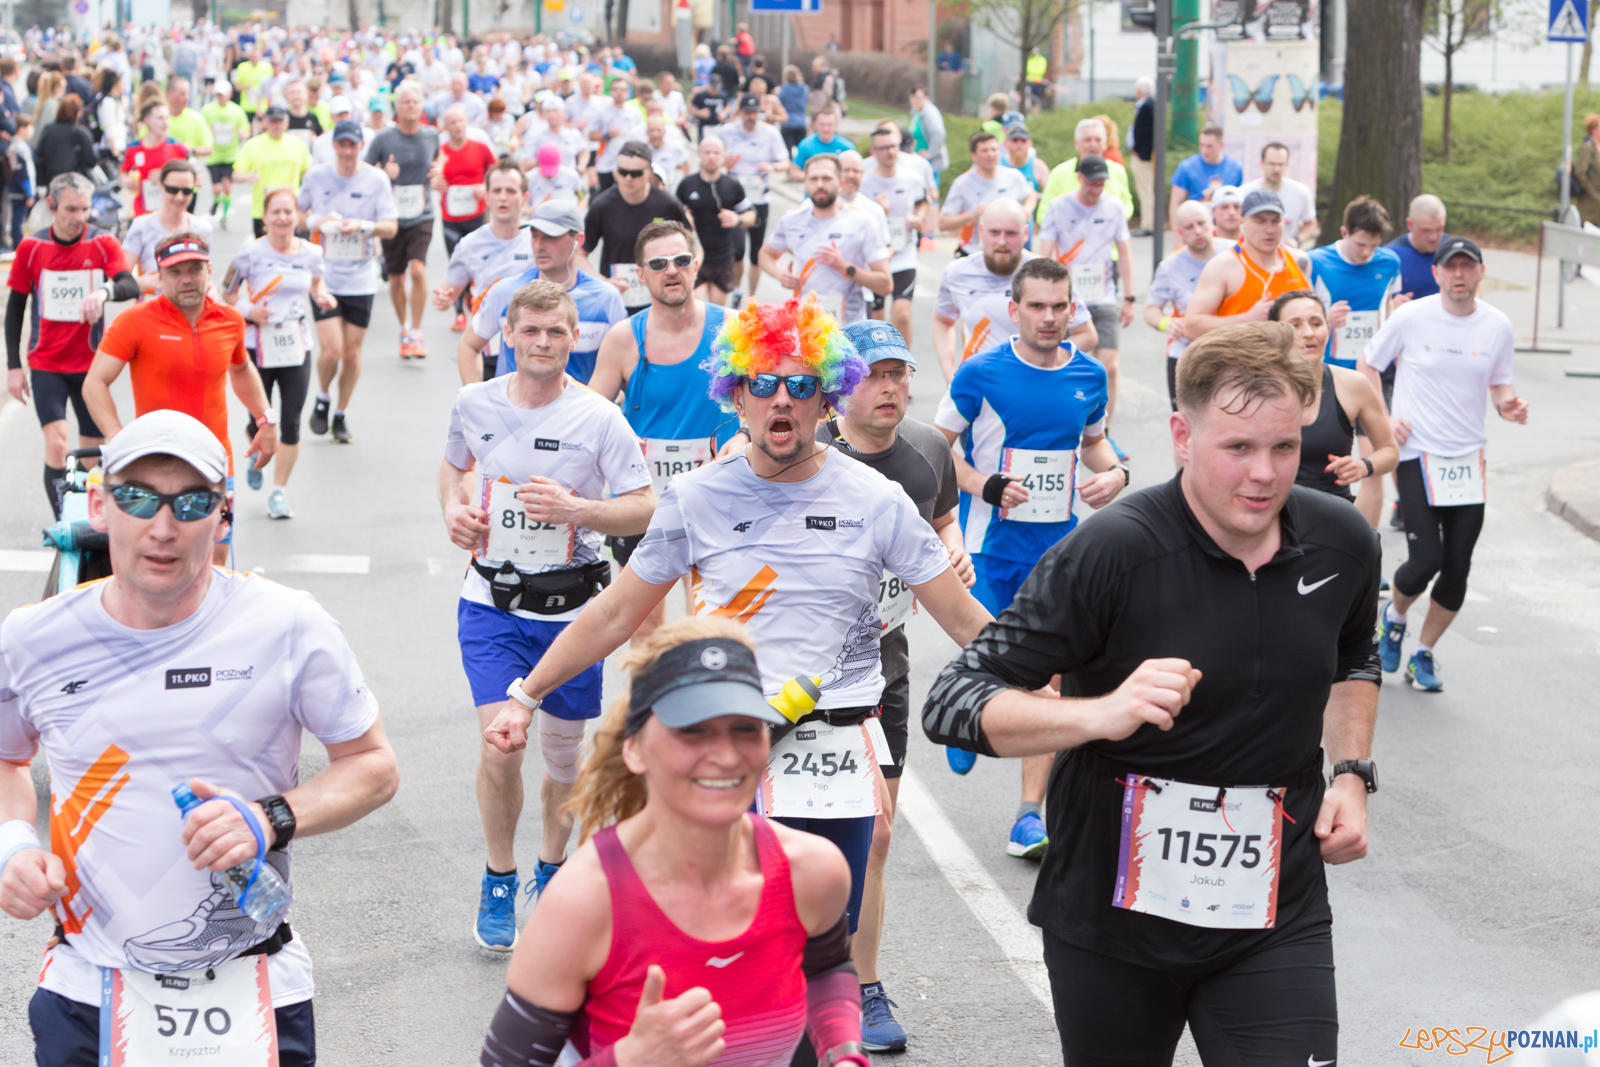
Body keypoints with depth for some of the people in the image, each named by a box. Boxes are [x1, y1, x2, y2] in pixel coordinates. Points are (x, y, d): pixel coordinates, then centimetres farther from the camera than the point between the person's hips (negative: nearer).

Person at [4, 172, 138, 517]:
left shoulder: (103, 243, -4)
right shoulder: (31, 246, -2)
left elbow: (130, 286, -20)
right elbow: (15, 309, 5)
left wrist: (104, 291, -42)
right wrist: (13, 366, 1)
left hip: (90, 364, 1)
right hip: (45, 365, -1)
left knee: (93, 451, 6)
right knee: (56, 443, -17)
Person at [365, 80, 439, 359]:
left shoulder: (431, 135, 3)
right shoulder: (383, 138, -5)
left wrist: (436, 170, 1)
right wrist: (384, 174, -18)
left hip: (422, 216, 0)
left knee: (418, 269, -19)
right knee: (396, 279, 9)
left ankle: (417, 333, -9)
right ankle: (404, 329, 31)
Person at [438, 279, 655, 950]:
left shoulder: (599, 418, -8)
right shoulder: (474, 404, 0)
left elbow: (645, 509, -7)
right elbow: (453, 464, 21)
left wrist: (574, 508, -22)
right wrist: (453, 510, 1)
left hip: (570, 608, 0)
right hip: (491, 601, 0)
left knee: (564, 749, 11)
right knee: (500, 744, -13)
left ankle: (552, 868, 37)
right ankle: (499, 881, 9)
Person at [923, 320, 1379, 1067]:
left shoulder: (1343, 544, -2)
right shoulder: (1113, 554, -19)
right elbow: (952, 705, -21)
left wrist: (1352, 773, 6)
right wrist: (1103, 713, -36)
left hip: (1276, 918, 3)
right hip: (1113, 915, -2)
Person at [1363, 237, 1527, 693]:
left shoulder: (1497, 325, 2)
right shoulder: (1410, 317, -6)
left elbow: (1499, 383, 14)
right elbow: (1367, 367, 6)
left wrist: (1509, 404, -9)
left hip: (1469, 458, 3)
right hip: (1417, 453, -3)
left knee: (1457, 569, 1)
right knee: (1426, 559, -13)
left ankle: (1423, 654, 21)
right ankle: (1395, 615, 21)